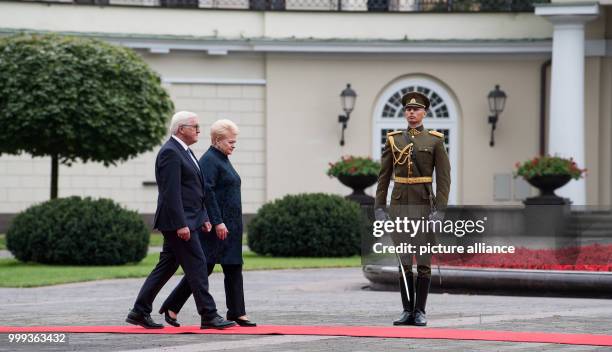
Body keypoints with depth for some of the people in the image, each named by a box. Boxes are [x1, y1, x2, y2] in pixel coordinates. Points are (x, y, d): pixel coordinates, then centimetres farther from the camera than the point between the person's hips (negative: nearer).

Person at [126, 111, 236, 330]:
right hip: (177, 221, -10)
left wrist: (203, 217, 19)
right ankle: (209, 316, -5)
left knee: (166, 267, 11)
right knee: (196, 265, -8)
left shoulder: (183, 152, 18)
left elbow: (194, 191, 23)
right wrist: (181, 224, -23)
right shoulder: (170, 152, -15)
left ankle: (139, 312, 14)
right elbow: (171, 192, -21)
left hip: (185, 221, 10)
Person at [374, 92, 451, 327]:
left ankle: (420, 312, 3)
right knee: (404, 261, 2)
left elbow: (444, 178, -3)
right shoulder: (393, 140, 7)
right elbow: (384, 177, 8)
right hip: (399, 206, 2)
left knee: (423, 261, -2)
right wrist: (379, 208, 1)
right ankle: (407, 311, 6)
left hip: (424, 206, -2)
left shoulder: (435, 141, 0)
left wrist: (440, 209, -12)